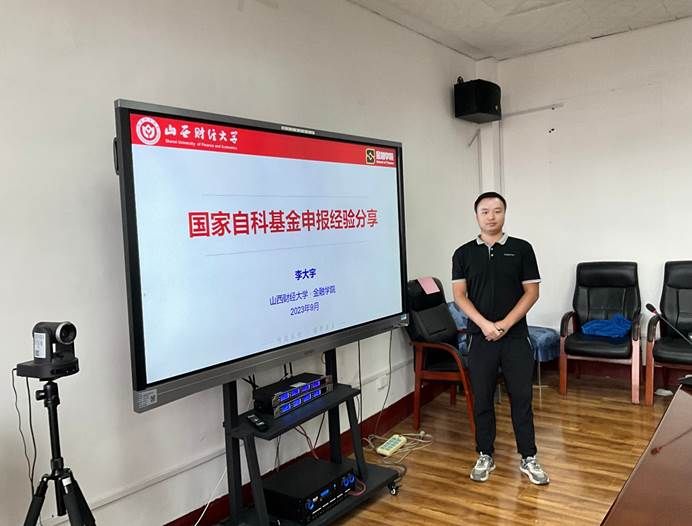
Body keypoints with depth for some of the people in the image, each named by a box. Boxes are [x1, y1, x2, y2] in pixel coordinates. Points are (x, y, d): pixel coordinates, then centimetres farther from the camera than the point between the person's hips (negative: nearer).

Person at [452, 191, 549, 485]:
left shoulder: (522, 249, 1)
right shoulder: (464, 253, 4)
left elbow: (531, 292, -2)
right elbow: (459, 295, -1)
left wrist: (505, 324, -12)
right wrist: (485, 324, -14)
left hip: (516, 337, -1)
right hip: (479, 337, 1)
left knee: (522, 397, 6)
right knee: (482, 399, 9)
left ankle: (528, 458, 20)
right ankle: (485, 456, 23)